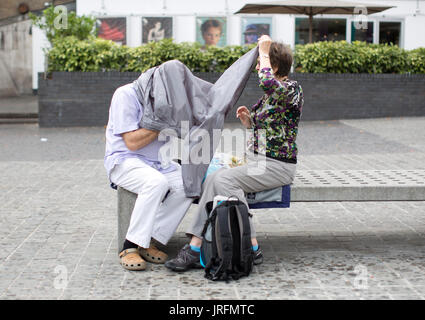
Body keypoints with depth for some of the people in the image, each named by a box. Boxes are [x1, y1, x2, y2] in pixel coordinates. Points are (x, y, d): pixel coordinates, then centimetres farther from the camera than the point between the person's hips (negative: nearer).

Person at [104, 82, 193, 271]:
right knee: (157, 182, -36)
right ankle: (129, 247, -27)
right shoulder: (126, 95, -14)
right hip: (124, 161, -7)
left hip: (156, 162, 7)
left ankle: (149, 241, -16)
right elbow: (132, 142, -19)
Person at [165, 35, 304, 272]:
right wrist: (249, 122, 3)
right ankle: (196, 247, -21)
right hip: (255, 159, 8)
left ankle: (252, 247, -19)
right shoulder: (272, 92, 16)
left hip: (277, 166, -8)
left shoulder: (293, 88, -12)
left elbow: (269, 83, -37)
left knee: (224, 179, -26)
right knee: (213, 179, -14)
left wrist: (263, 52, -20)